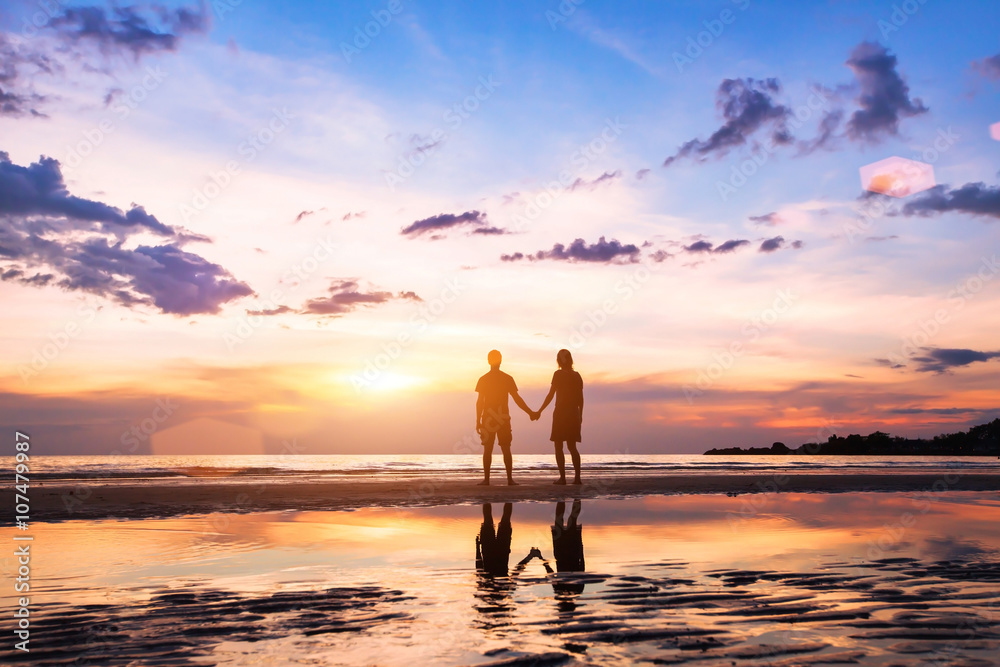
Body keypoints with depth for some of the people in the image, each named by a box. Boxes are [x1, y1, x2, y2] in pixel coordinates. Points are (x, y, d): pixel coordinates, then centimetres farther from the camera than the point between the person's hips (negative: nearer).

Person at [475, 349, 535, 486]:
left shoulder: (483, 380, -1)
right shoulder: (508, 379, 1)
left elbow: (480, 402, -3)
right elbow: (517, 399, -1)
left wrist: (478, 421, 0)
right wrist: (530, 413, 7)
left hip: (488, 419, -1)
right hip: (504, 419, 1)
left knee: (487, 450, 3)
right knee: (506, 450, 5)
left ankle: (486, 479, 0)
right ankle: (510, 479, 1)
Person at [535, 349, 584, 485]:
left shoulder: (558, 374, -7)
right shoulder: (577, 376, 8)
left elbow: (550, 395, -11)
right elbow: (581, 398, 11)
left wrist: (539, 411, -6)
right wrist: (580, 415, 22)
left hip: (561, 413, -5)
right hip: (574, 414, 5)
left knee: (558, 446, 1)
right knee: (572, 446, 12)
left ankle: (562, 477, -3)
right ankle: (577, 477, 6)